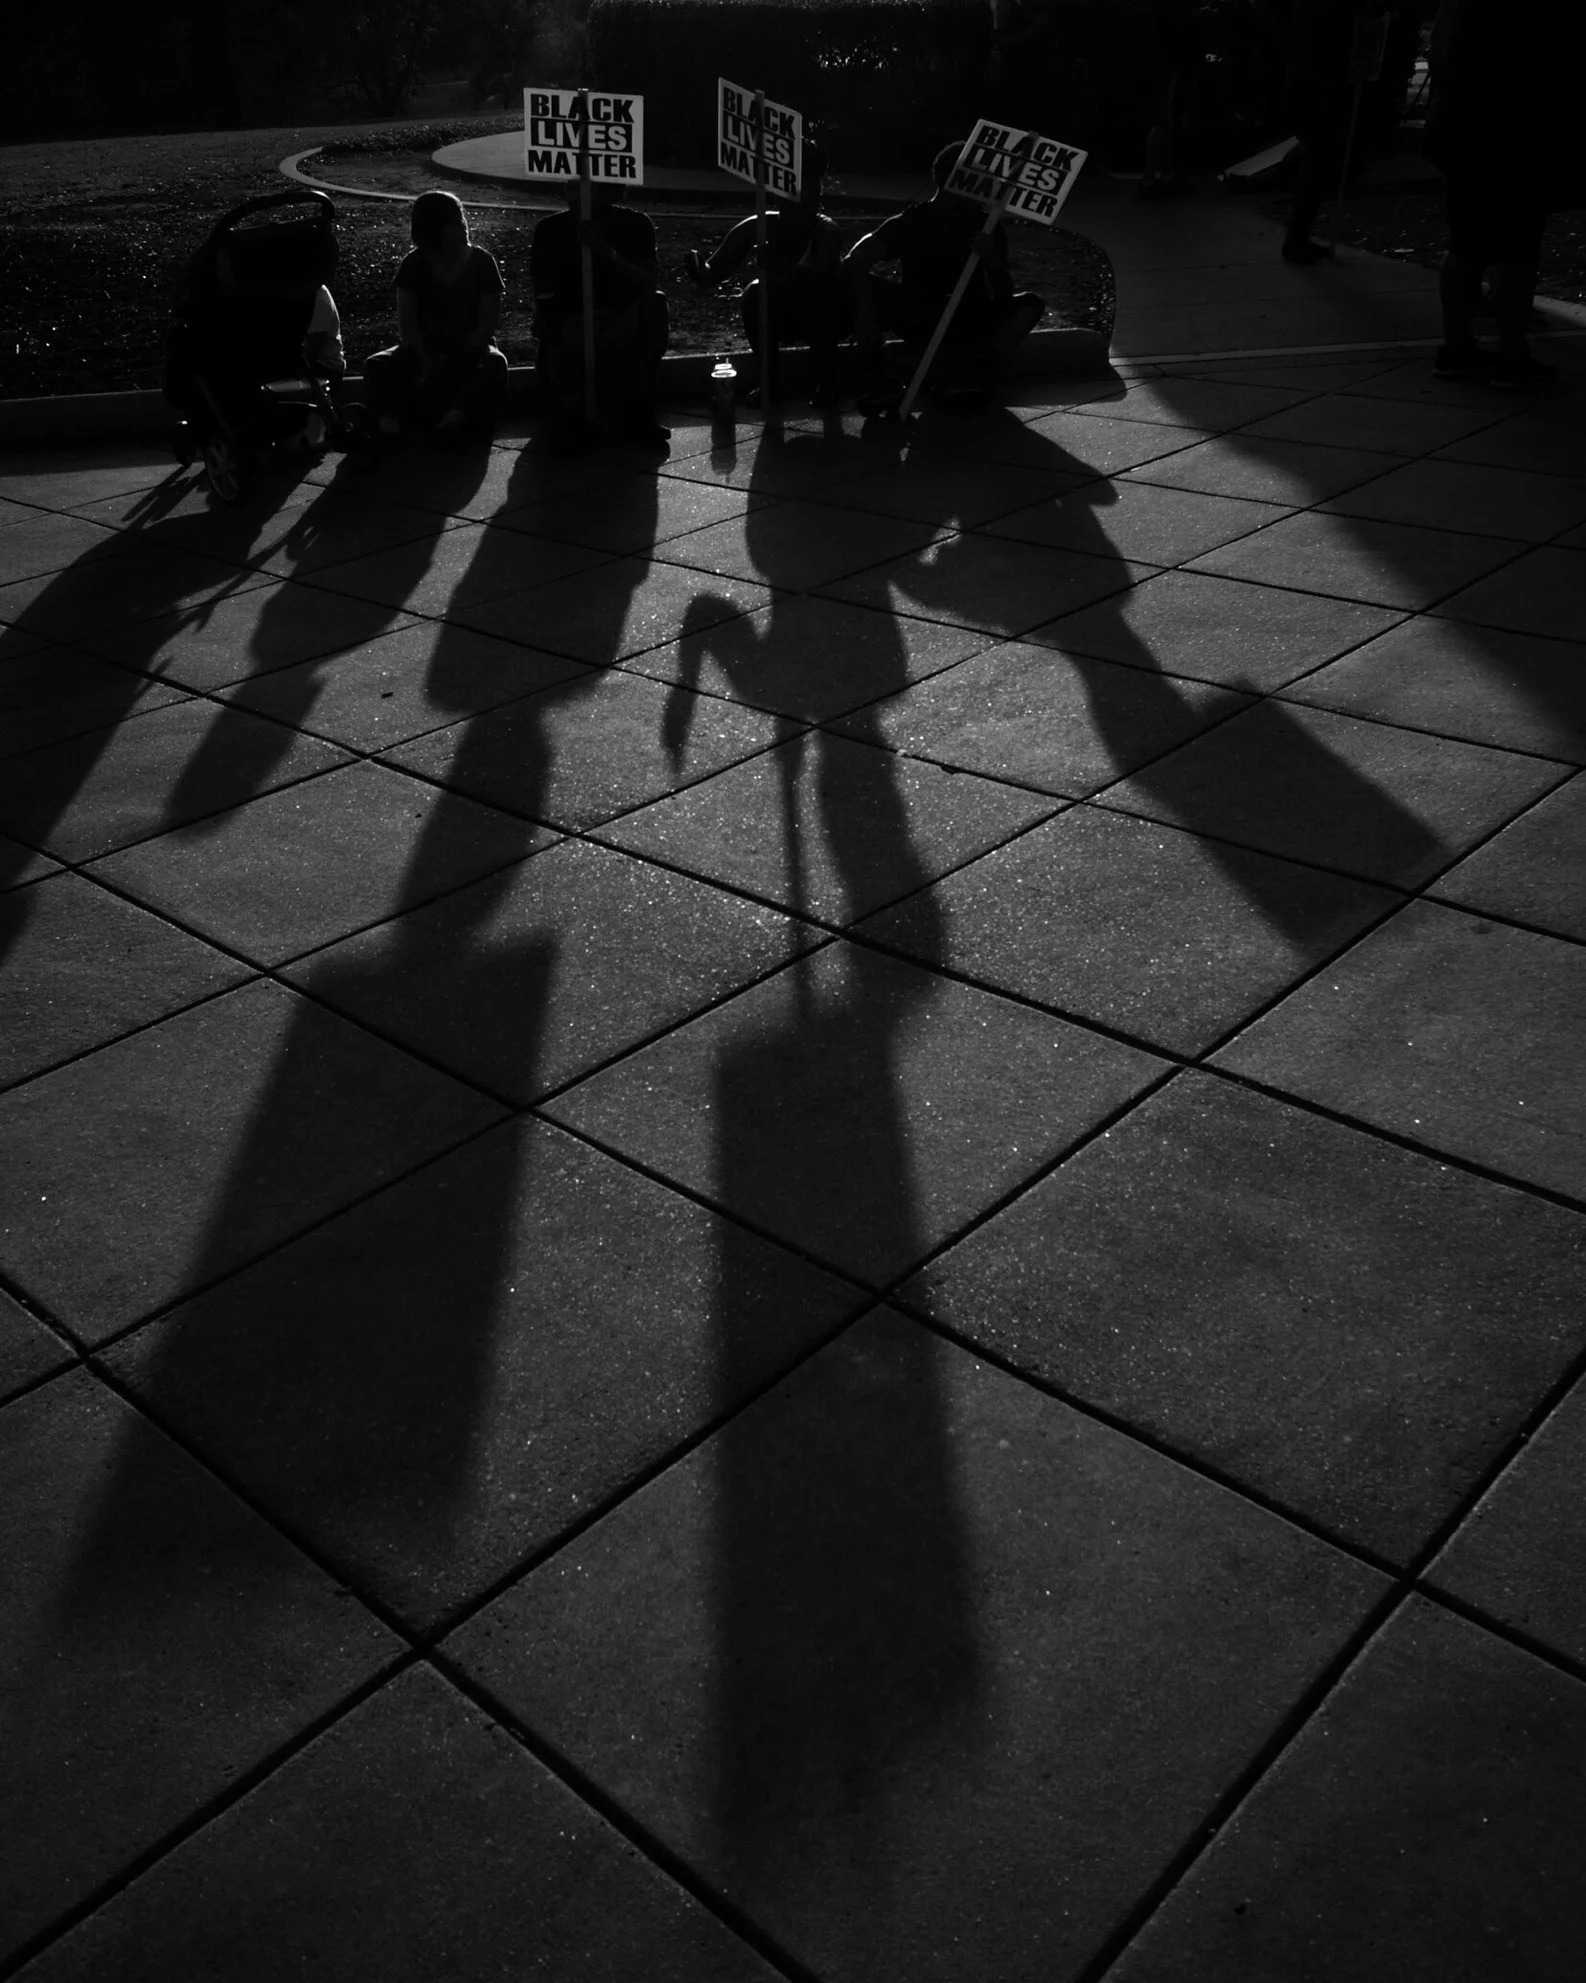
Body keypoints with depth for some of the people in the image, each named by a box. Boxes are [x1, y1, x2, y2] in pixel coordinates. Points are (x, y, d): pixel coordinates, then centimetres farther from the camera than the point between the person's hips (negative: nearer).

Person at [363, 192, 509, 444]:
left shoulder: (482, 262, -3)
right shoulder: (415, 264, -1)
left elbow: (489, 321, -8)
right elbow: (406, 323, -5)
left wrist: (458, 358, -21)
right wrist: (424, 359, -24)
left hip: (470, 349, -2)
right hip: (423, 348, 2)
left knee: (494, 363, -37)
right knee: (377, 365, -25)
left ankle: (453, 420, -60)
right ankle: (390, 426, -51)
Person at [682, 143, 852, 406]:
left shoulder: (825, 230, -27)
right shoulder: (765, 225, -17)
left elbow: (816, 277, -48)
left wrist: (773, 265, -65)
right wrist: (706, 271, -50)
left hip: (823, 318, -3)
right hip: (783, 316, 3)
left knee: (814, 296, -36)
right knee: (754, 295, -27)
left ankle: (826, 382, -17)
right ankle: (767, 379, -11)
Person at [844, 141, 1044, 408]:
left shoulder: (988, 228, -4)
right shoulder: (911, 222, -9)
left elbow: (1002, 298, -11)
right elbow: (856, 261, -24)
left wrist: (993, 263, -32)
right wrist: (868, 314, -40)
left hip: (967, 326, 2)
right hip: (916, 319, -2)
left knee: (1030, 303, -20)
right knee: (855, 284, -26)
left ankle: (974, 376, -33)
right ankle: (876, 376, -26)